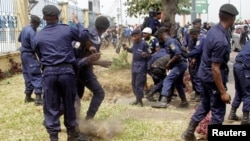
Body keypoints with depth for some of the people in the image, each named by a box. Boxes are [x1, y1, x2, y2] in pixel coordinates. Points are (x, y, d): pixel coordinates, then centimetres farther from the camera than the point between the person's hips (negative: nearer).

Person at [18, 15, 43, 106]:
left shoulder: (24, 29, 7)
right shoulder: (32, 32, -22)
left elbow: (19, 39, 22)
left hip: (23, 54, 9)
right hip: (29, 55, -9)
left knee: (27, 75, 15)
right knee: (36, 76, -9)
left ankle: (28, 96, 20)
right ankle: (38, 98, -15)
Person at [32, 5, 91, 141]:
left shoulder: (38, 37, 5)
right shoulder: (67, 29, 2)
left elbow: (40, 57, 12)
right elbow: (84, 36, 17)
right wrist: (77, 22, 29)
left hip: (48, 73, 0)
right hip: (67, 71, 0)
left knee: (51, 107, 5)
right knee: (69, 104, 13)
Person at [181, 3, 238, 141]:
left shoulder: (214, 30, -1)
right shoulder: (221, 40, -30)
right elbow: (215, 69, -27)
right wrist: (223, 92, -22)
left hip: (205, 74, 10)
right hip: (213, 78, -9)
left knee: (205, 104, 23)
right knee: (218, 111, 5)